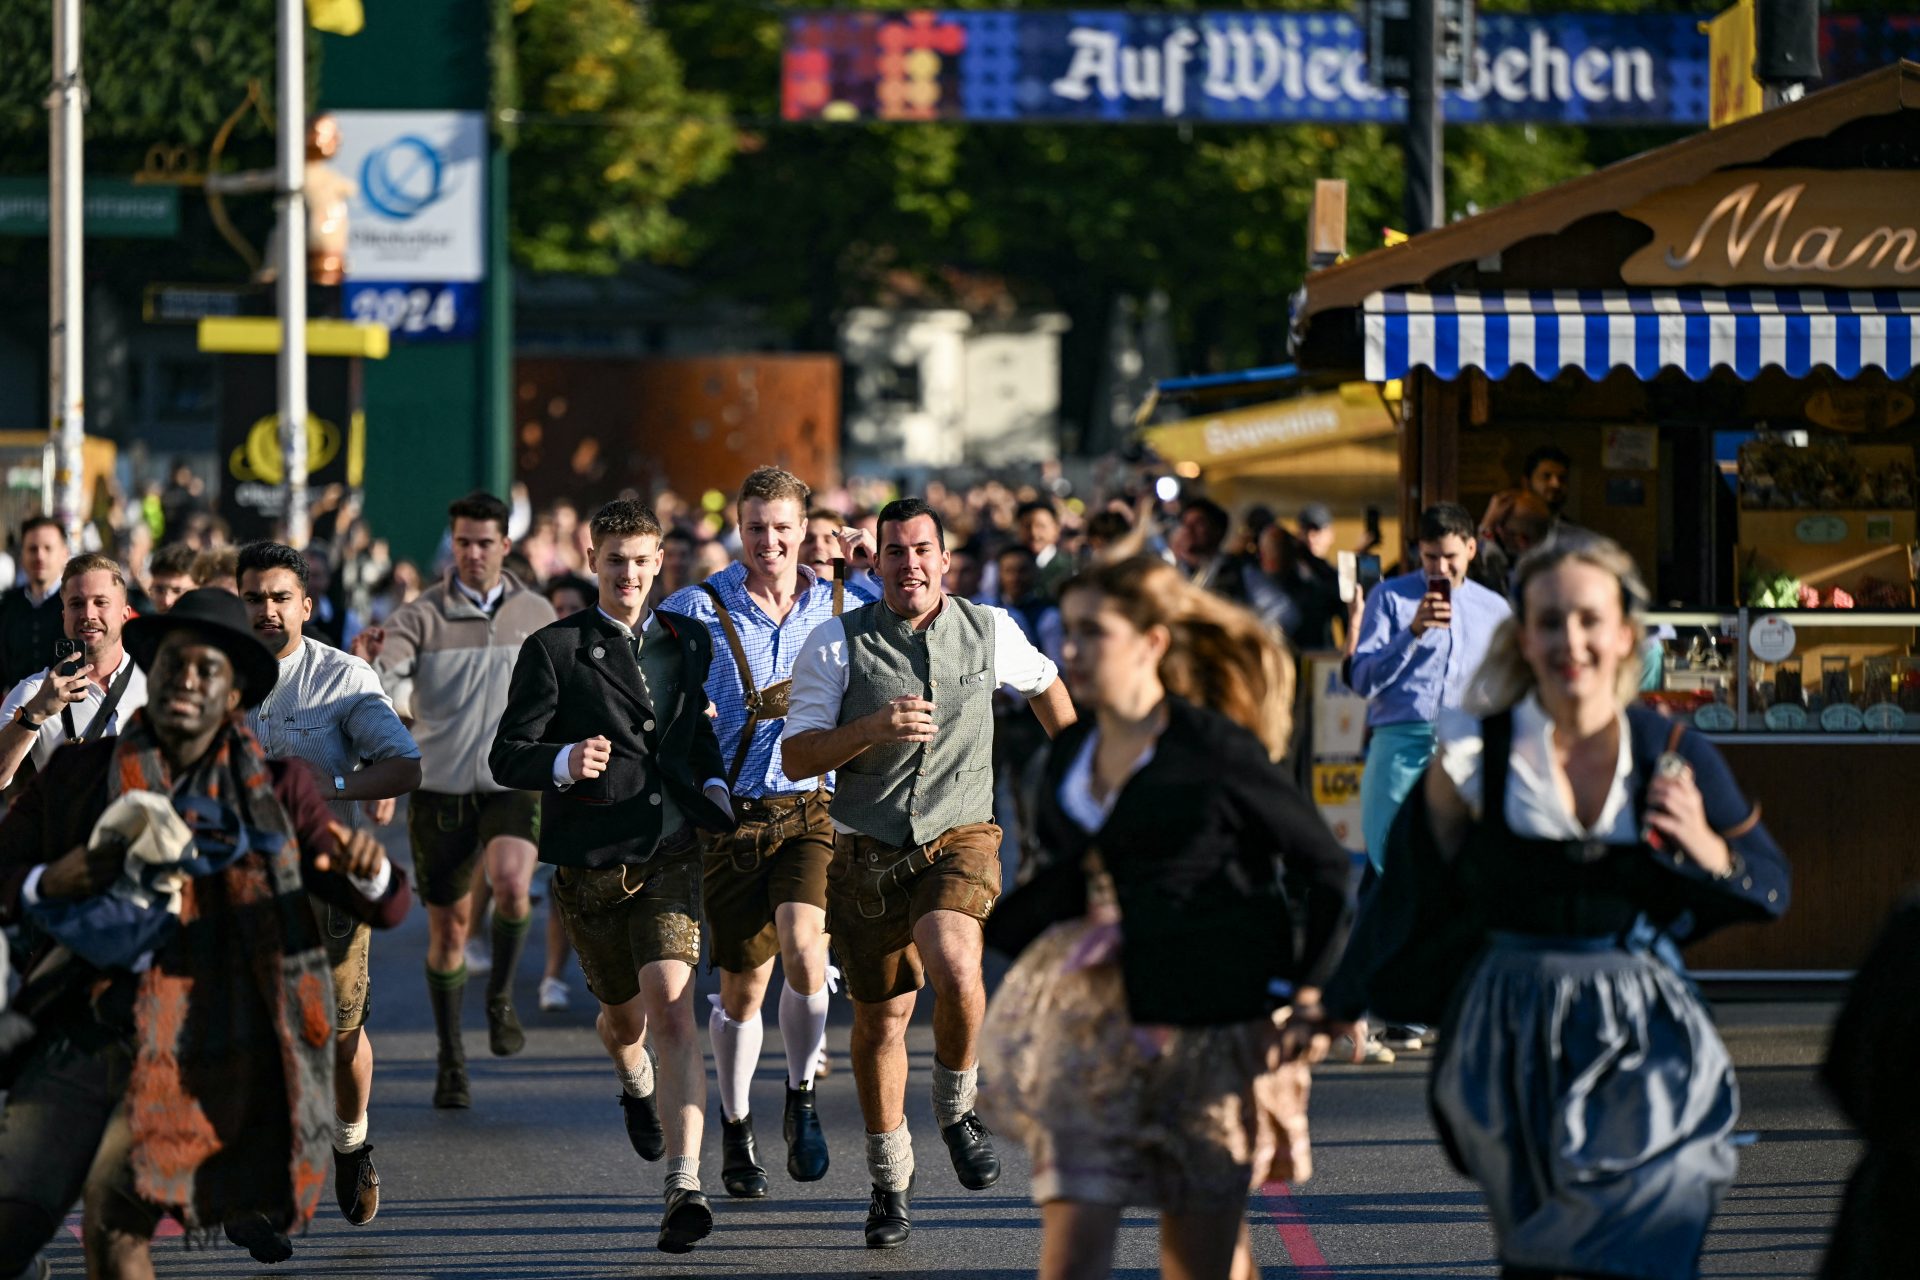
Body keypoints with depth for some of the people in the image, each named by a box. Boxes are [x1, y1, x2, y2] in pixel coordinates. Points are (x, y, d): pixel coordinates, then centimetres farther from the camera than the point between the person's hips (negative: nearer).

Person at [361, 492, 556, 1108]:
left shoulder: (537, 614, 5)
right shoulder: (422, 615, -4)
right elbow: (386, 675, -21)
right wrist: (370, 661, -42)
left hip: (512, 782, 0)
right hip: (440, 785, 0)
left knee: (511, 881, -27)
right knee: (447, 925, 5)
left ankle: (501, 995, -2)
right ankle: (451, 1057, 19)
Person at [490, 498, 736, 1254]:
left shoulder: (688, 641, 9)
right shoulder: (554, 650, -1)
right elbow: (506, 757, -5)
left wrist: (712, 782, 8)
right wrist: (563, 763, -26)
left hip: (670, 857, 0)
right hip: (590, 864, 0)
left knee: (672, 1013, -17)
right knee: (624, 1014, 16)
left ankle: (684, 1190, -24)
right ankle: (636, 1086, 56)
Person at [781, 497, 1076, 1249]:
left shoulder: (990, 631, 2)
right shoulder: (836, 644, -4)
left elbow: (1044, 684, 24)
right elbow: (795, 757, -9)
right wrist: (874, 727, -23)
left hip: (959, 838, -1)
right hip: (868, 850, 1)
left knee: (955, 968, -29)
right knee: (881, 1018, 8)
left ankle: (957, 1110, -1)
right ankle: (889, 1182, 27)